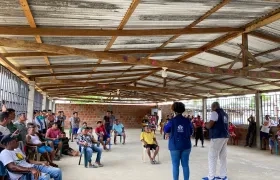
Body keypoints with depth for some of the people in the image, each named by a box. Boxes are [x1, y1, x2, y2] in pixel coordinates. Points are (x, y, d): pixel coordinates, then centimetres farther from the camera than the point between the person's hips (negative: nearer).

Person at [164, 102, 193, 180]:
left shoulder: (172, 121, -10)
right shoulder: (187, 121, -3)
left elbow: (166, 130, 6)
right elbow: (191, 131, 12)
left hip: (175, 145, -2)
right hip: (186, 145, 2)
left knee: (175, 165, 5)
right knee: (185, 165, 9)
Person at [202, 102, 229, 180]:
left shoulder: (215, 112, -8)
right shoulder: (225, 114, 18)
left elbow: (209, 125, -17)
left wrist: (205, 124, 4)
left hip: (217, 137, -9)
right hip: (225, 136, 9)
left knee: (212, 156, -4)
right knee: (223, 156, 11)